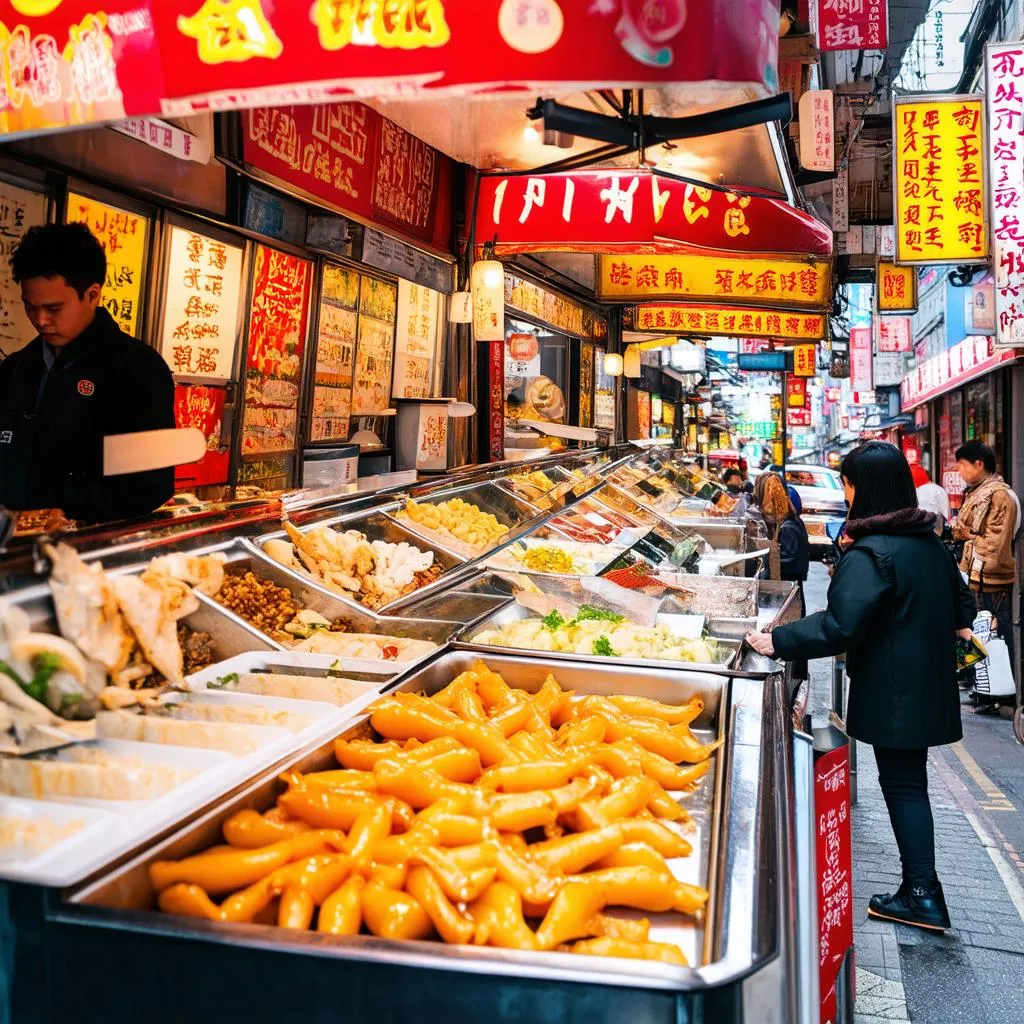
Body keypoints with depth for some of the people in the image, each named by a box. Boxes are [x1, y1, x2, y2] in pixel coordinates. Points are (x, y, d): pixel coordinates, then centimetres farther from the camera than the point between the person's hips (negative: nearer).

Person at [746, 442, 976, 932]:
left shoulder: (871, 552, -21)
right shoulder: (928, 541, 8)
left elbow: (840, 625, -29)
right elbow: (959, 598, 23)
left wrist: (778, 641, -23)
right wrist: (959, 625, 41)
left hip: (894, 692, -9)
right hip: (929, 684, 9)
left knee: (901, 784, 0)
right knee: (909, 779, 16)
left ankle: (923, 896, 9)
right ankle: (921, 887, 26)